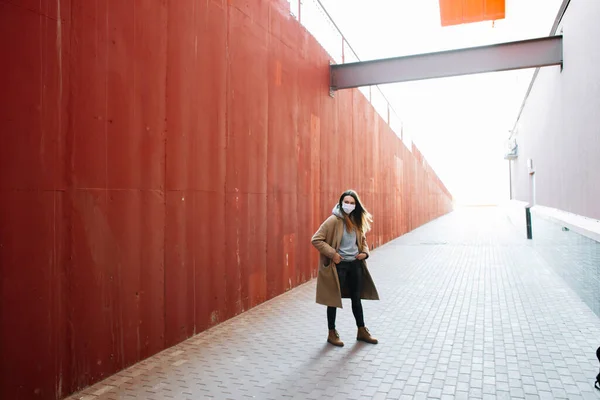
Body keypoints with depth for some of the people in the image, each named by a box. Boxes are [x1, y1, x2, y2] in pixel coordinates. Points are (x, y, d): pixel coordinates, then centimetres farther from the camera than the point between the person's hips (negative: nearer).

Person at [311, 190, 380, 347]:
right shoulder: (333, 220, -16)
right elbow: (316, 239, -17)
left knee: (356, 297, 16)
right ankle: (332, 333, 21)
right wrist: (332, 254, -20)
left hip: (355, 264, 6)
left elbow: (362, 240, 21)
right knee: (334, 298, 6)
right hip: (339, 265, -6)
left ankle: (362, 331, 31)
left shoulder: (357, 220, 5)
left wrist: (365, 252, 2)